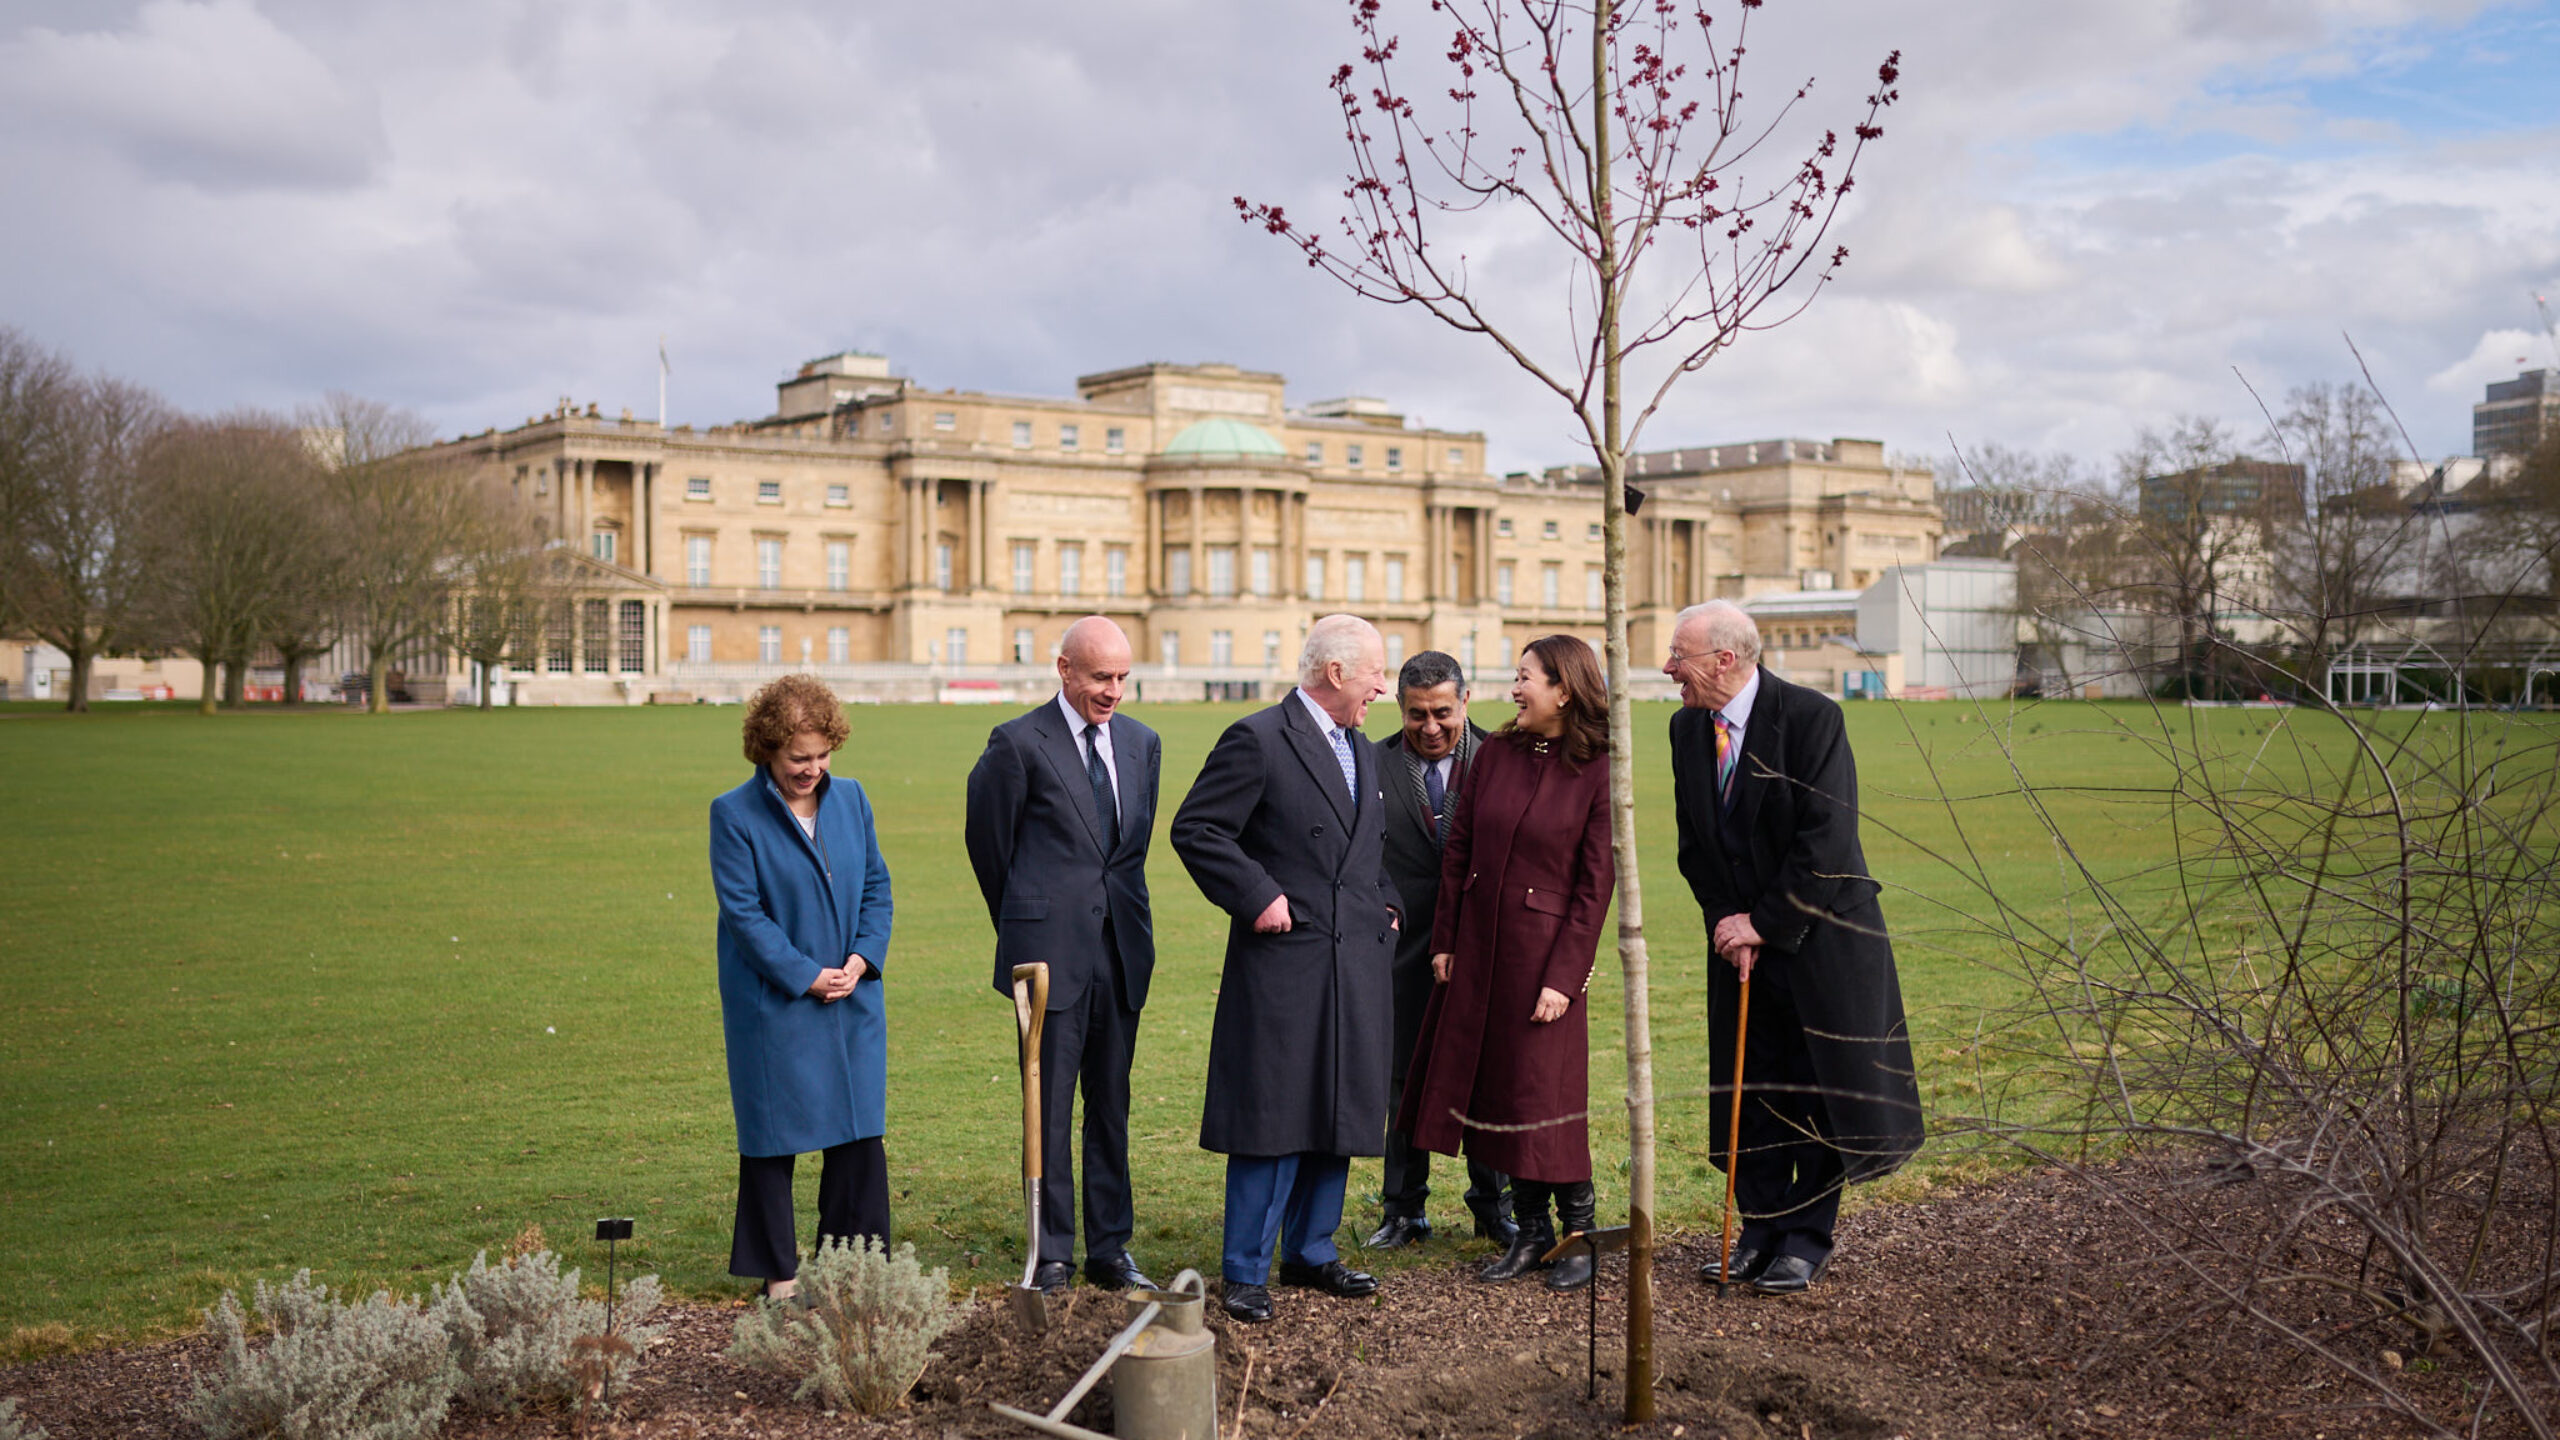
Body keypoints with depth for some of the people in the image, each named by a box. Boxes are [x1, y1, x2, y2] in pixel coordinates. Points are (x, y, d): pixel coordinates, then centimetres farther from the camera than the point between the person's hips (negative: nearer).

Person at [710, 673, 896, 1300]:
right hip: (773, 1006, -4)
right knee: (774, 1137, 4)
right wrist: (807, 976, -13)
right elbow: (742, 912, -10)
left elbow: (876, 885, 11)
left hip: (853, 999, 4)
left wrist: (861, 959, -4)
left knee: (861, 1132, 6)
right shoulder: (734, 814, -8)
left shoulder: (850, 797, 6)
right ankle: (778, 1274, 16)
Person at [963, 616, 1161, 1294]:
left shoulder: (1142, 743, 11)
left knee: (1112, 1105, 10)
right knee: (1050, 1107, 2)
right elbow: (988, 842, 3)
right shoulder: (1019, 743, -6)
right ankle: (1053, 1254, 12)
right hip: (1052, 951, -5)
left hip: (1122, 949, 5)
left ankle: (1110, 1249, 19)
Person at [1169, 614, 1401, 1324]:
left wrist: (1386, 905, 15)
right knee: (1273, 1119, -4)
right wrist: (1257, 897, -16)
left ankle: (1311, 1252, 25)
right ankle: (1245, 1272, 6)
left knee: (1340, 1115, 12)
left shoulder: (1363, 752, 18)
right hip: (1284, 957, -8)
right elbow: (1196, 829, -11)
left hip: (1357, 969, 8)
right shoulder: (1257, 740, -9)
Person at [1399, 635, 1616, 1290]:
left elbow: (1595, 884, -11)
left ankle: (1580, 1233, 16)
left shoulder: (1598, 772, -10)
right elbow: (1458, 851, 8)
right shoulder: (1496, 753, 4)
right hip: (1476, 942, 5)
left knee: (1544, 1094, 0)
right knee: (1495, 1088, 10)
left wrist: (1564, 978, -13)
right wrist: (1444, 939, 5)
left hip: (1544, 947, -5)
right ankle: (1531, 1230, 22)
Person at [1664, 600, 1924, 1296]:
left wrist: (1765, 923, -17)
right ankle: (1761, 1229, 22)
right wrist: (1725, 920, -5)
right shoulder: (1687, 727, 2)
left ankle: (1809, 1239, 16)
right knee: (1750, 1087, 9)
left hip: (1819, 938, -5)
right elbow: (1694, 843, 8)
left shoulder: (1811, 717, -17)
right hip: (1742, 937, 5)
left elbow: (1827, 841, -20)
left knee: (1819, 1088, 4)